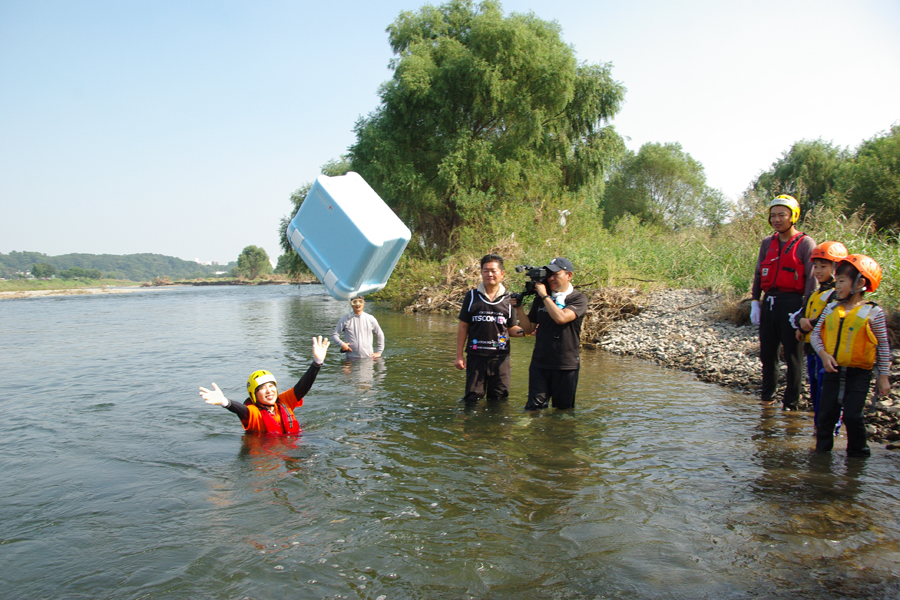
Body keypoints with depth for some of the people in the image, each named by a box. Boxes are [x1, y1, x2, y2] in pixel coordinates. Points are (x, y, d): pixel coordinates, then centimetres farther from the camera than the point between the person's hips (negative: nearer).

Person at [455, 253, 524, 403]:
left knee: (499, 399, 7)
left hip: (500, 357, 1)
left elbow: (511, 329, 11)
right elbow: (463, 326, 6)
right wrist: (459, 355, 3)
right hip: (475, 357, -1)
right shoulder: (472, 296, 5)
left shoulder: (508, 300, 6)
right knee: (472, 399, 4)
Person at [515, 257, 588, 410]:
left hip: (566, 365, -3)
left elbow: (561, 318, -22)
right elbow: (528, 328, 10)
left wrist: (545, 295, -14)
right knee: (534, 408, -1)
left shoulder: (578, 298, -3)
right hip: (539, 363, 3)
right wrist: (519, 307, -3)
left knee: (563, 411, 10)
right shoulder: (540, 299, 9)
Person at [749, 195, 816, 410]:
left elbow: (812, 279, -7)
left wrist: (804, 311, -13)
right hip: (769, 303, 5)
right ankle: (767, 395, 27)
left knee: (792, 356, 3)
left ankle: (790, 403, 14)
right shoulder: (767, 243, 12)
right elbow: (758, 274, 16)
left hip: (792, 303, -5)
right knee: (767, 353, 11)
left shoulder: (805, 243, -3)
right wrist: (755, 303, 9)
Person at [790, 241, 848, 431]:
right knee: (815, 392, 16)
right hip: (812, 350, 9)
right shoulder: (814, 294, 17)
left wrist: (806, 327, -12)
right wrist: (802, 321, -11)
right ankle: (819, 427, 27)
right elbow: (797, 316, 12)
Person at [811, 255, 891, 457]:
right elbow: (816, 334, 7)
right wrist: (823, 354, -11)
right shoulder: (831, 309, 5)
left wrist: (883, 377, -2)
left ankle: (858, 451, 15)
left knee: (852, 415, -6)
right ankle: (822, 449, 20)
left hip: (859, 373, -4)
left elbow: (883, 347, -2)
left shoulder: (873, 312, -6)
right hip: (833, 371, 4)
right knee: (826, 414, 7)